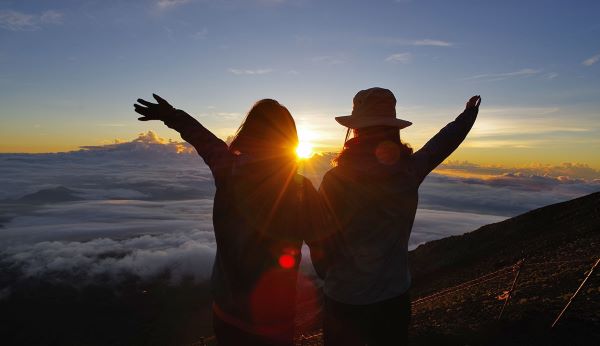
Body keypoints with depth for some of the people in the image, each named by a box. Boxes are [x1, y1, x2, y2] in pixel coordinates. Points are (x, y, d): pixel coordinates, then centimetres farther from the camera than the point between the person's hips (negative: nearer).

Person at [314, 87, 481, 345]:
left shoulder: (336, 180, -20)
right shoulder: (409, 171, -11)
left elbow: (320, 238, -12)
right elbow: (443, 142, 8)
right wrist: (469, 113, 27)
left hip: (344, 298, -3)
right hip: (394, 296, 3)